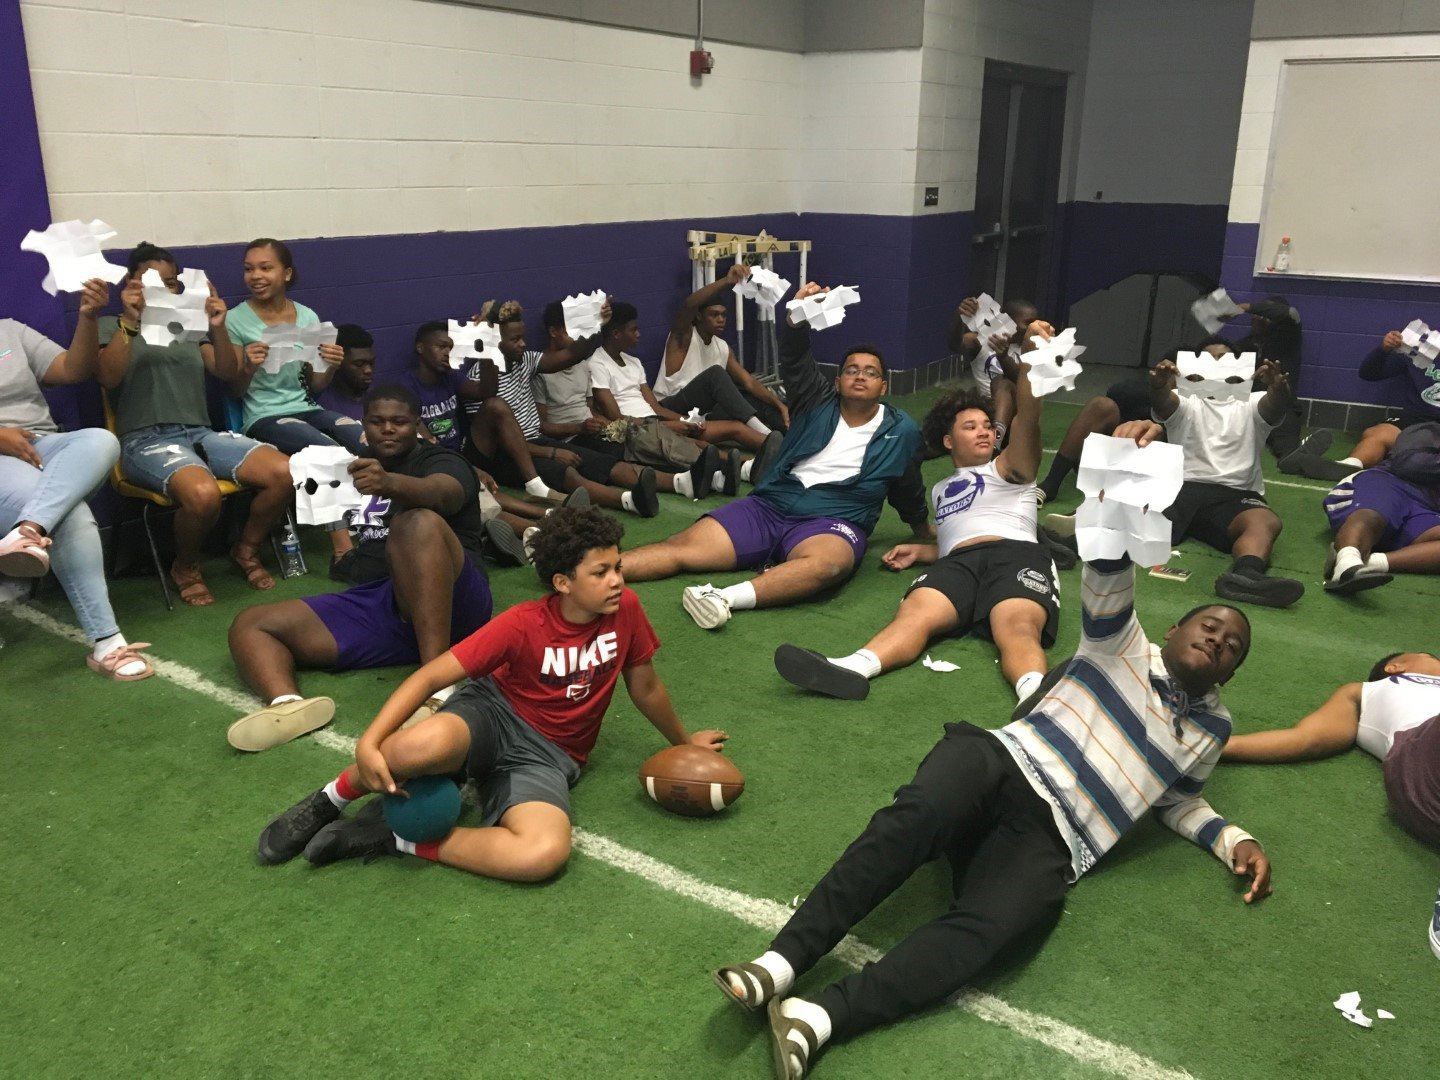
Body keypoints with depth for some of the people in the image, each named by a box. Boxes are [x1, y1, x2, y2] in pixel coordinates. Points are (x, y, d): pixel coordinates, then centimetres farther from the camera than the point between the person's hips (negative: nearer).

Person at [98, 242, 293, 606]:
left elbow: (227, 372, 8)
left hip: (202, 433, 4)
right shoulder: (111, 327, 12)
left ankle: (246, 551, 4)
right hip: (146, 439, -4)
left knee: (283, 472, -23)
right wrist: (130, 322, -16)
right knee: (203, 494, -38)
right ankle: (186, 568, -5)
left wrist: (218, 328, -10)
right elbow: (108, 378, -6)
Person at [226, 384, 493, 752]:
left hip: (450, 608, -6)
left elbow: (441, 493, -19)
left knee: (419, 523, -34)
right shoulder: (358, 470, 28)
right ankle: (288, 703, -41)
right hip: (367, 604, 6)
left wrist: (389, 483, -39)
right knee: (249, 624, -7)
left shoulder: (441, 461, 8)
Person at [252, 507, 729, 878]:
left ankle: (396, 838, -15)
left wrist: (683, 741, 24)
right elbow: (430, 676, -18)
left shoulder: (625, 610, -7)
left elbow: (645, 687, 10)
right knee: (424, 745, -41)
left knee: (547, 853, -33)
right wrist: (369, 744, -31)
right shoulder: (521, 626, -15)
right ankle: (328, 802, -8)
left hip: (548, 756, 3)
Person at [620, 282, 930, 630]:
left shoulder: (901, 430, 11)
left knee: (828, 563, -42)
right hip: (767, 507, 2)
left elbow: (908, 489, 25)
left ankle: (726, 598, -58)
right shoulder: (819, 403, 11)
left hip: (832, 522, -2)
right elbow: (795, 362, -6)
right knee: (682, 547, -18)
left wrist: (924, 530, 36)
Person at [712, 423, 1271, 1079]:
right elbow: (1105, 581, 0)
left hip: (1051, 843, 2)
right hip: (1003, 763, -1)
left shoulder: (1210, 730, 28)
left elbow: (1176, 800, 41)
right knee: (915, 816, -38)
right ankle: (780, 963, -38)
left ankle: (816, 1020, -42)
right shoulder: (1123, 648, 19)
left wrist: (1235, 840, 20)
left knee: (986, 929, -33)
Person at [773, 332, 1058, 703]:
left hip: (1016, 553, -2)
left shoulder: (1007, 469, 25)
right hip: (957, 561, 2)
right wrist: (918, 552, 22)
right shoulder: (941, 490, 39)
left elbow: (1027, 416, 7)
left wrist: (1030, 351, -7)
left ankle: (1036, 700, -68)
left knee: (1017, 629, -36)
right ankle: (852, 668, -62)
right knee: (915, 613, -32)